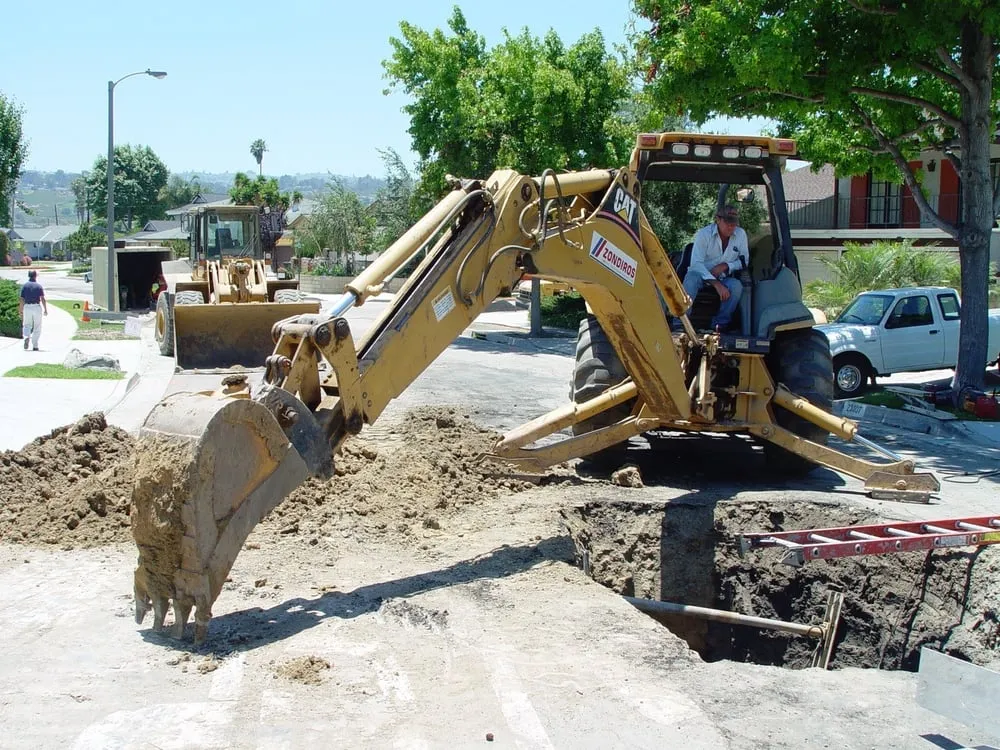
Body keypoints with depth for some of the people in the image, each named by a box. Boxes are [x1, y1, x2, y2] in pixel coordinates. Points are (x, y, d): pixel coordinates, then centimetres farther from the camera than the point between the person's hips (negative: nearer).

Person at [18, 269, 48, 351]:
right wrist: (45, 309, 0)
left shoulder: (25, 286, 2)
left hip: (27, 307, 1)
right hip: (37, 307, -1)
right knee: (37, 327, 8)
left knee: (26, 325, 14)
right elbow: (43, 299, -7)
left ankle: (26, 337, -16)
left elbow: (22, 300, 0)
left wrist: (21, 311, 6)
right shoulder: (39, 286, -2)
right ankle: (35, 345, 6)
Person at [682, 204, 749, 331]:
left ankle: (719, 325, -17)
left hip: (724, 278, 2)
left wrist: (725, 266, -16)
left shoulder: (740, 234, -3)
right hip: (702, 275, -2)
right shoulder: (704, 234, -13)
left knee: (736, 286, -31)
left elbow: (744, 261, 5)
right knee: (691, 278, -37)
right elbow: (696, 263, -21)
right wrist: (716, 284, -32)